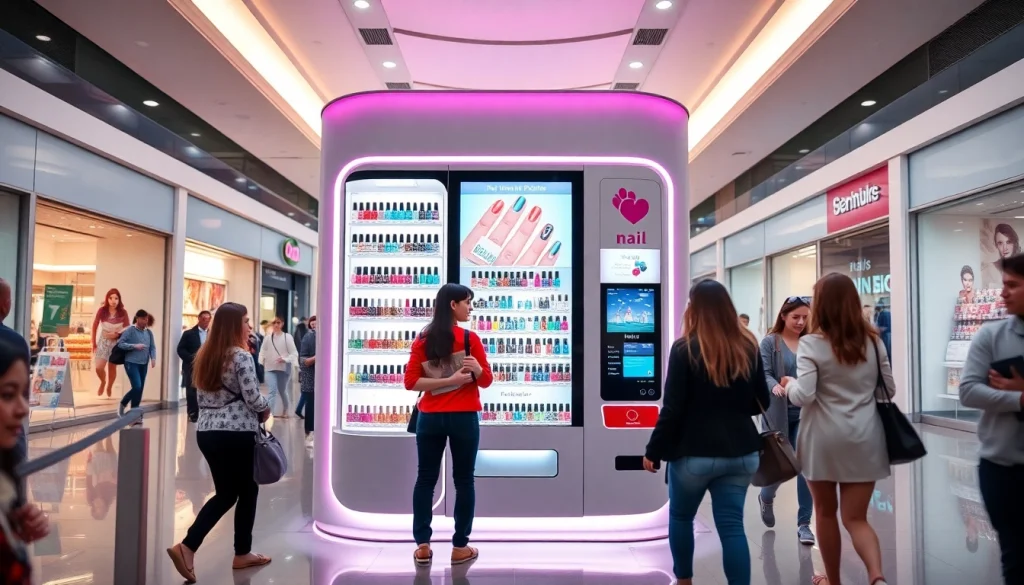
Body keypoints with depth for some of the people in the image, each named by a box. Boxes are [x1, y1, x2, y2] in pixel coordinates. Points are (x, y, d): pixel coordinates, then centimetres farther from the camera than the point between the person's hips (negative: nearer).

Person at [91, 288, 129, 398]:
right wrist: (94, 343, -1)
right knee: (99, 367, -8)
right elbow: (94, 327, -3)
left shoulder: (123, 313, -13)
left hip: (116, 342, 0)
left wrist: (117, 334, -16)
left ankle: (109, 387, 32)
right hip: (103, 341, 0)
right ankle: (103, 382, 25)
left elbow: (127, 329, -1)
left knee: (112, 367, 9)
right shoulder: (102, 311, -12)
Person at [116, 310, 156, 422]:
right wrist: (134, 346, -18)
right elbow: (120, 343, -9)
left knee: (140, 389, 7)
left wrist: (153, 358, -8)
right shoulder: (130, 330, -6)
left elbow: (152, 347, 8)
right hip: (131, 363, -5)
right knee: (137, 387, -17)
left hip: (144, 364, 5)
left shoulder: (149, 332, 8)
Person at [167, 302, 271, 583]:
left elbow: (202, 395, 15)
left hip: (206, 431, 7)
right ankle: (242, 554, 20)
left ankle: (187, 546, 3)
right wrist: (266, 409, 4)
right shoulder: (241, 356, -14)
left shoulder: (204, 355, 10)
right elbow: (252, 398, -15)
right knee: (247, 491, 10)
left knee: (225, 493, 16)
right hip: (236, 433, -7)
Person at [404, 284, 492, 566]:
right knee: (463, 481, 7)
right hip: (463, 418, -3)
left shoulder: (422, 340, 2)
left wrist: (443, 381, -7)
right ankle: (460, 547, 13)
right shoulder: (469, 338, -8)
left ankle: (422, 546, 15)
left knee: (425, 479, 11)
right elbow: (486, 380, -5)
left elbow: (410, 382, -4)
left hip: (430, 417, 3)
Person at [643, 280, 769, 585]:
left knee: (680, 516, 19)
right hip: (741, 452, 3)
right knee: (732, 525, 7)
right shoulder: (748, 347, 2)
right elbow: (761, 402, 9)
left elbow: (672, 409, -13)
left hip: (695, 452, -3)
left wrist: (653, 451, -3)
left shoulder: (684, 349, -12)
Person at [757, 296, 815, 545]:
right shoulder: (770, 342, -3)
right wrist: (776, 386, -31)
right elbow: (764, 374, -11)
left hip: (806, 412, 2)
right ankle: (766, 498, 43)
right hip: (778, 413, -2)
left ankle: (803, 523, 11)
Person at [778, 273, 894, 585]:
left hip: (824, 439, -3)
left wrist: (788, 385, 3)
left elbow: (803, 396, -17)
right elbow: (889, 389, 11)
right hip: (864, 438, 3)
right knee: (856, 518, 9)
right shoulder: (873, 341, 3)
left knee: (826, 512, 16)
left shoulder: (811, 343, -10)